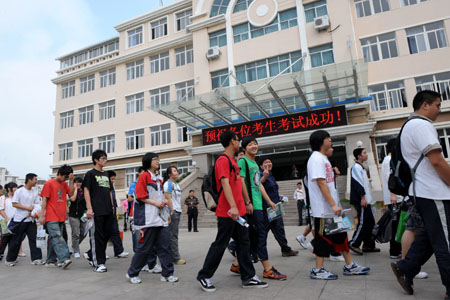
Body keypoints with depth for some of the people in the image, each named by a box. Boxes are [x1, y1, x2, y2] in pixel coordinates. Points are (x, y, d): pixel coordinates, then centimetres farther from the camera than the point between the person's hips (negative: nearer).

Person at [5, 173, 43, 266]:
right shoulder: (19, 191, -7)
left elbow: (37, 204, 9)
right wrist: (28, 208, -14)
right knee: (16, 240, 5)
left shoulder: (35, 192, 8)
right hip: (19, 220, -4)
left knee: (34, 238, -1)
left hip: (31, 219, 4)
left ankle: (36, 258, 2)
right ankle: (10, 259, 22)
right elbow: (14, 204, -11)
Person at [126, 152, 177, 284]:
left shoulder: (158, 178, 18)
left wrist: (164, 200, 5)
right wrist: (155, 203, -14)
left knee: (165, 245, 4)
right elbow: (140, 196, -10)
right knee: (145, 247, 0)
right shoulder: (144, 176, -5)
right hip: (147, 217, -7)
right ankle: (132, 273, 18)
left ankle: (167, 274, 12)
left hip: (160, 216, 7)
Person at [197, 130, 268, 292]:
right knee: (220, 244, 0)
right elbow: (225, 184, -23)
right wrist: (233, 207, -31)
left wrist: (243, 204, 22)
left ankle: (248, 277, 20)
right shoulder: (223, 160, -12)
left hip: (238, 211, 9)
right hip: (227, 212, -9)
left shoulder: (232, 161, 17)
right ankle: (204, 276, 16)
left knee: (244, 243, 11)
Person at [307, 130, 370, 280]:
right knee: (323, 238, -2)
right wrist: (333, 205, -24)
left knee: (341, 236, 15)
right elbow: (321, 183, -22)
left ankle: (350, 266, 26)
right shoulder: (316, 159, -14)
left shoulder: (323, 158, 18)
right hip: (323, 209, -10)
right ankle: (318, 270, 9)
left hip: (332, 207, 10)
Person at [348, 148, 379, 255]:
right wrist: (362, 197, -22)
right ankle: (353, 244, -3)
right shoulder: (356, 167, -10)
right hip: (360, 201, -10)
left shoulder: (361, 167, 21)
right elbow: (358, 183, -19)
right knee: (363, 223, -10)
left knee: (370, 222, 12)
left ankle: (368, 245, 19)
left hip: (365, 201, 10)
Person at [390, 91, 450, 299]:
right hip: (433, 193, -10)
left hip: (420, 192, 10)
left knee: (429, 236, 17)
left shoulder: (409, 126, 20)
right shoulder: (422, 125, -13)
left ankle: (404, 269, 21)